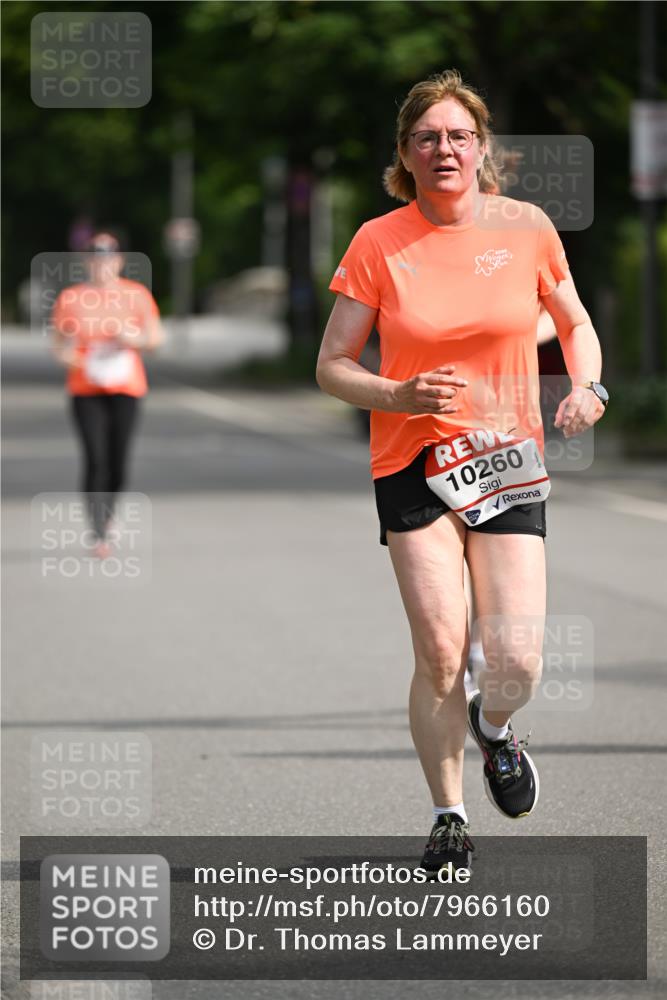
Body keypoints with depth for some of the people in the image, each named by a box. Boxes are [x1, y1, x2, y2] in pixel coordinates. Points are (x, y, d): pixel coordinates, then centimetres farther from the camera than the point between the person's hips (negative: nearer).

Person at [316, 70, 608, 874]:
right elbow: (331, 366, 0)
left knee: (518, 663, -9)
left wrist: (585, 387, -4)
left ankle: (491, 726, 28)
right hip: (413, 462, -1)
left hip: (510, 459, 1)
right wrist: (400, 396, -18)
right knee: (440, 652, -10)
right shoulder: (377, 243, -4)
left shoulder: (526, 227, 1)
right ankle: (447, 817, 10)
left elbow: (575, 325, 16)